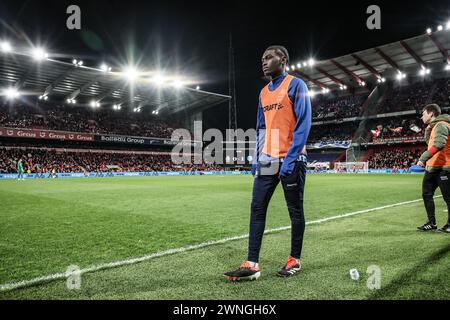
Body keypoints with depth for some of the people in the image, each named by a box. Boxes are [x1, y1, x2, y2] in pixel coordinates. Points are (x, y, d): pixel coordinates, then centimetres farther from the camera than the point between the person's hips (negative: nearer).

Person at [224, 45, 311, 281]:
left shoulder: (295, 85, -3)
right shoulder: (264, 92, 17)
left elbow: (303, 123, -11)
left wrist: (290, 159, -17)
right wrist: (257, 159, 9)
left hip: (291, 160, -6)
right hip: (267, 160, 7)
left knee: (295, 211, 6)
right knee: (257, 209, 0)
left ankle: (295, 260, 20)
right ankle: (251, 265, 4)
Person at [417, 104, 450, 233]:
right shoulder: (434, 126, 17)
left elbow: (439, 144, -26)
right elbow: (429, 142, 26)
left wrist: (423, 158, -28)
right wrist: (428, 130, 11)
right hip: (431, 167, 10)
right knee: (427, 194, 10)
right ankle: (432, 223, 17)